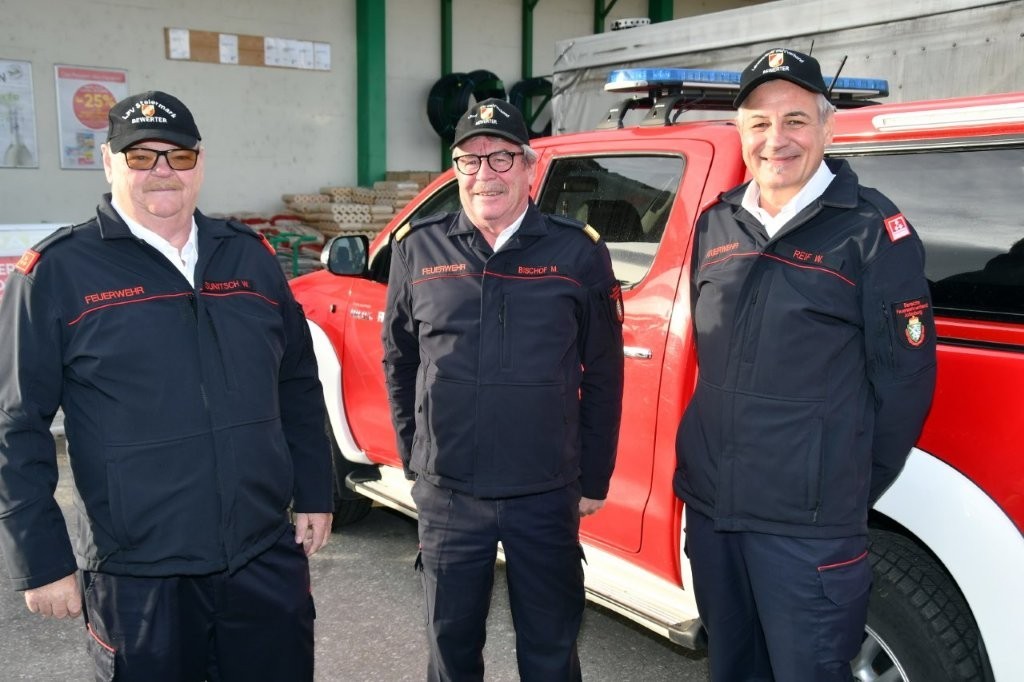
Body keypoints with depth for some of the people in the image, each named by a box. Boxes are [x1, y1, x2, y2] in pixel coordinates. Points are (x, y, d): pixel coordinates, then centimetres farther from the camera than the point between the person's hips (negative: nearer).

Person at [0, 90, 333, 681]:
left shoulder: (251, 256, 6)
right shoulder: (58, 272, -6)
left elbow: (299, 388, 12)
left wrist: (314, 494, 11)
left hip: (269, 560, 4)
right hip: (138, 578, -3)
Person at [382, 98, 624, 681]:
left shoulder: (579, 252, -3)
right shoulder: (418, 248, 2)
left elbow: (603, 378, 1)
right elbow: (398, 361, 11)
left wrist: (594, 480, 3)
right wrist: (413, 457, 10)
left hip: (548, 496, -1)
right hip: (447, 492, 2)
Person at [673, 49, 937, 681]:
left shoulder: (872, 228, -8)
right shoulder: (717, 224, 8)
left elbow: (905, 375, -7)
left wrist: (852, 490, -2)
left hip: (808, 524, -5)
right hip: (709, 505, 6)